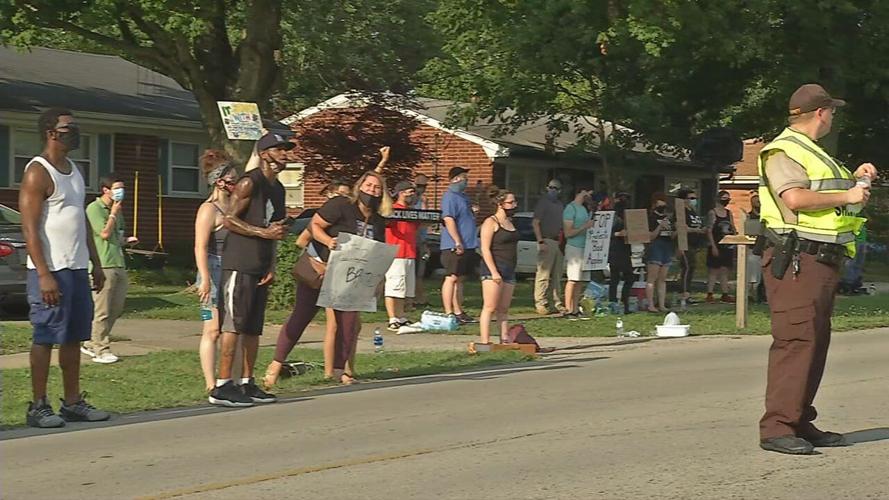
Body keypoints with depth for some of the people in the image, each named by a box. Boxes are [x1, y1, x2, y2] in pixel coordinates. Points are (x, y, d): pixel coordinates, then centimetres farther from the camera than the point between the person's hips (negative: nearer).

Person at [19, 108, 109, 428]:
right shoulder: (38, 172, -11)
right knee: (45, 338, -3)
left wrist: (96, 264, 18)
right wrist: (44, 275, -21)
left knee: (73, 338, 10)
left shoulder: (74, 171, 16)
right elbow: (29, 228, -16)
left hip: (77, 268, 8)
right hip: (51, 270, -8)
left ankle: (73, 402, 17)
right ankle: (38, 406, 3)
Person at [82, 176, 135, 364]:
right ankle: (101, 350, 1)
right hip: (103, 265, -9)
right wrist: (113, 214, -6)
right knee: (102, 311, -5)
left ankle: (91, 344, 19)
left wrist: (125, 241, 9)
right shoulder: (94, 208, -6)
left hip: (119, 264, 9)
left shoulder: (116, 210, 19)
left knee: (116, 309, 9)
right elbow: (105, 233, -15)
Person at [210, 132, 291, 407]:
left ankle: (247, 384, 17)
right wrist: (263, 232, -19)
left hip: (261, 267, 9)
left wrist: (272, 266, 13)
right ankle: (222, 387, -9)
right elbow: (229, 220, -15)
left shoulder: (278, 188, 18)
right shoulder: (250, 182, -9)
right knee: (233, 325, -10)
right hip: (239, 264, -9)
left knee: (253, 327, 10)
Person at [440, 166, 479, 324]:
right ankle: (448, 313, -8)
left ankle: (458, 311, 16)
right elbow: (449, 220, -21)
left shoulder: (462, 196, 19)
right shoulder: (450, 197, -12)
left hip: (467, 245, 10)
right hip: (454, 246, -10)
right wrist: (458, 242, -26)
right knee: (451, 278, -8)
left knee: (459, 279, 12)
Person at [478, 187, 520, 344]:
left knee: (503, 310, 8)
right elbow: (485, 249, -14)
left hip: (509, 271, 8)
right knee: (490, 308, -9)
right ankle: (485, 342, -11)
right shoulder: (491, 222, -7)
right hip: (493, 270, -8)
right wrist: (494, 272, -20)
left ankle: (504, 340, 9)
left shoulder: (510, 223, 18)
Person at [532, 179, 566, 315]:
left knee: (557, 275, 9)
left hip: (559, 242, 7)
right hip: (547, 241, -7)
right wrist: (540, 242, -15)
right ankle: (541, 304, -8)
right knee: (543, 274, -8)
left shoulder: (560, 204, 19)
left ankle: (557, 303, 14)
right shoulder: (543, 202, -2)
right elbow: (535, 223, -8)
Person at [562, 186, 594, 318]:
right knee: (573, 280, -9)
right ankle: (568, 310, -7)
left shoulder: (584, 209, 20)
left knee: (580, 281, 6)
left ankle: (575, 310, 8)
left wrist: (593, 225, 10)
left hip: (585, 247, 8)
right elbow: (568, 232, -13)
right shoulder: (571, 208, -8)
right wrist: (585, 226, -16)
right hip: (574, 247, -8)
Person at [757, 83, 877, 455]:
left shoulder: (813, 153, 25)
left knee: (816, 341, 10)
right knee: (795, 340, -15)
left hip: (822, 259, 10)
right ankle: (776, 428, -16)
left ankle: (800, 422, 15)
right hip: (796, 260, -10)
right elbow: (795, 198, -23)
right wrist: (846, 196, -14)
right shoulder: (783, 151, -8)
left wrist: (854, 178, 22)